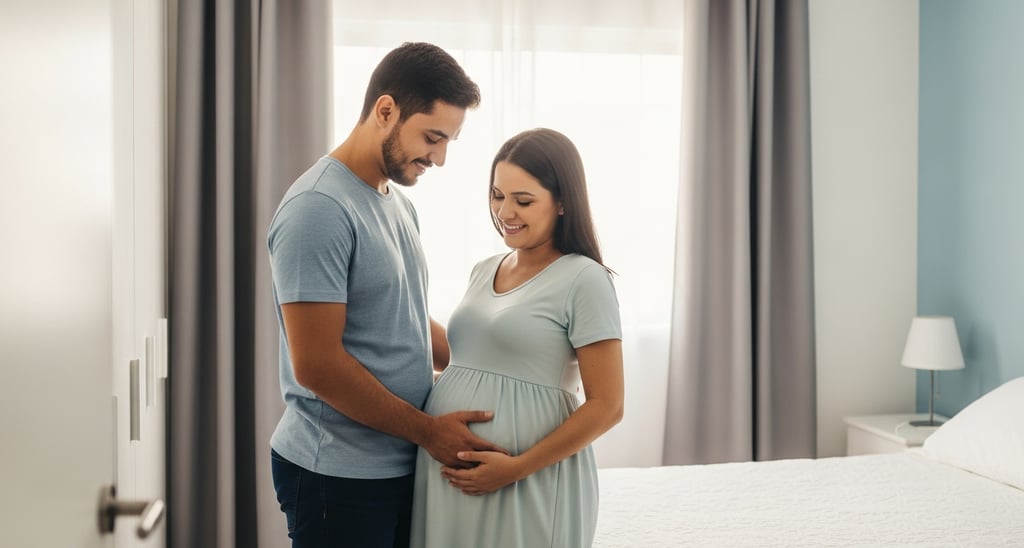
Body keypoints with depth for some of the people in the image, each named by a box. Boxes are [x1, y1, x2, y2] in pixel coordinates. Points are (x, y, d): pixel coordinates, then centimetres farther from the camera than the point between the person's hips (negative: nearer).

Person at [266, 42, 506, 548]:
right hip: (338, 472, -8)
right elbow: (316, 365, -21)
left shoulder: (398, 204, 10)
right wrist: (427, 430, -13)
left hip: (400, 464, 8)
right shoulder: (319, 208, -18)